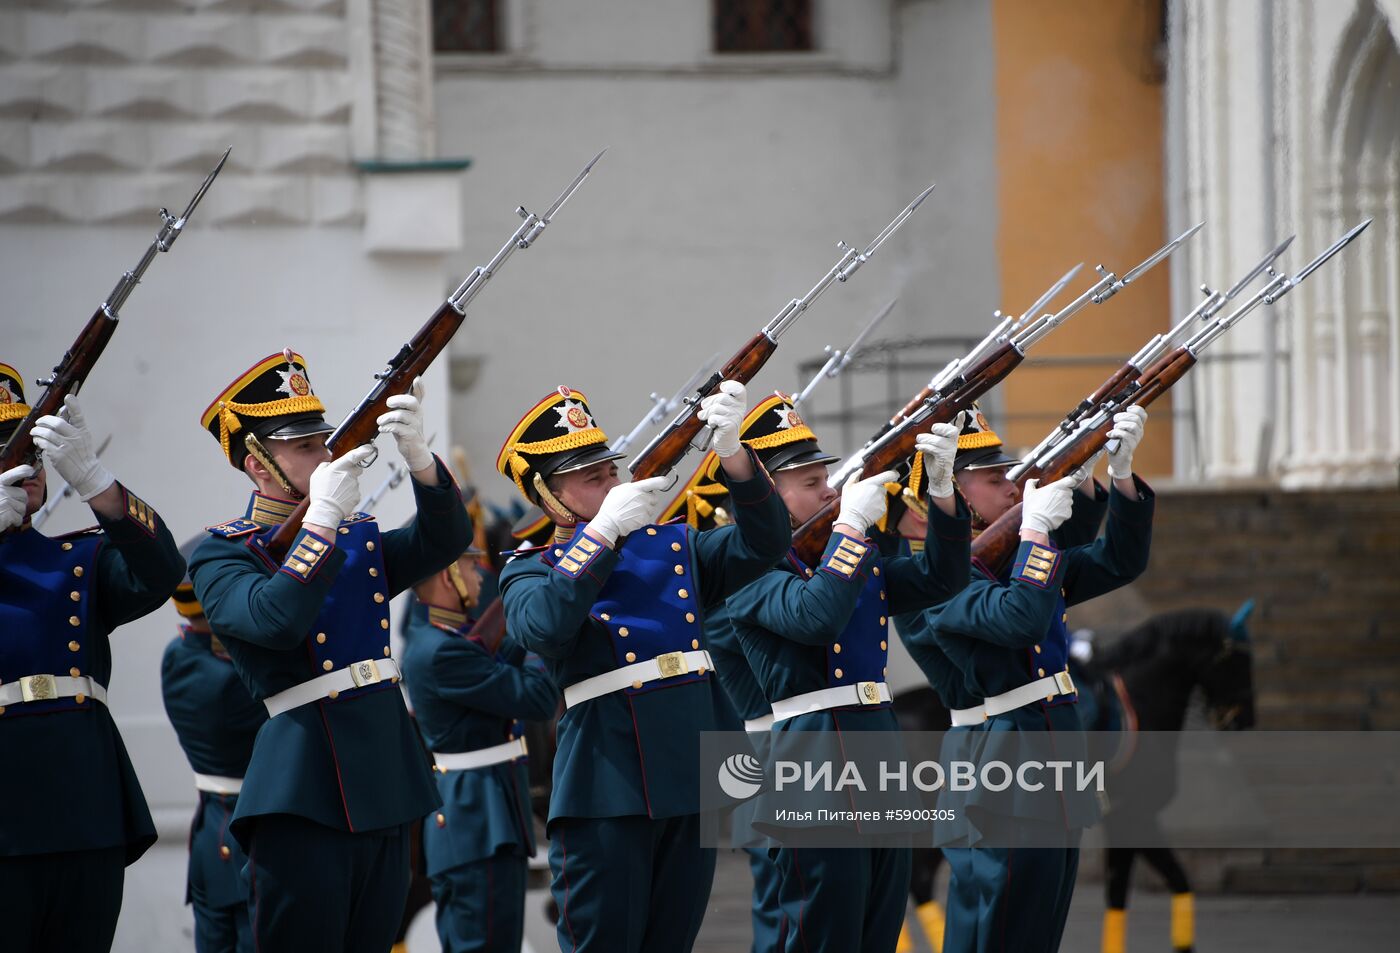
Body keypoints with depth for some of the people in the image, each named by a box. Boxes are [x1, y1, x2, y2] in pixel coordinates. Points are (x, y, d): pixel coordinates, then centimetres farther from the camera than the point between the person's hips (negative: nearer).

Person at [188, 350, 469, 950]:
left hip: (386, 785, 6)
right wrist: (321, 517, -18)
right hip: (305, 798, -6)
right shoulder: (221, 556, -1)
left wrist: (418, 456, -14)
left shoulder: (359, 537, 17)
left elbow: (444, 543, 1)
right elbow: (276, 620, -20)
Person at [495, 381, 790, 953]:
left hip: (693, 780, 5)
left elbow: (763, 544, 2)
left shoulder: (672, 546, 16)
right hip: (606, 795, -5)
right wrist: (603, 530, -19)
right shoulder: (529, 573, 4)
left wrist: (732, 453, -14)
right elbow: (541, 628, -19)